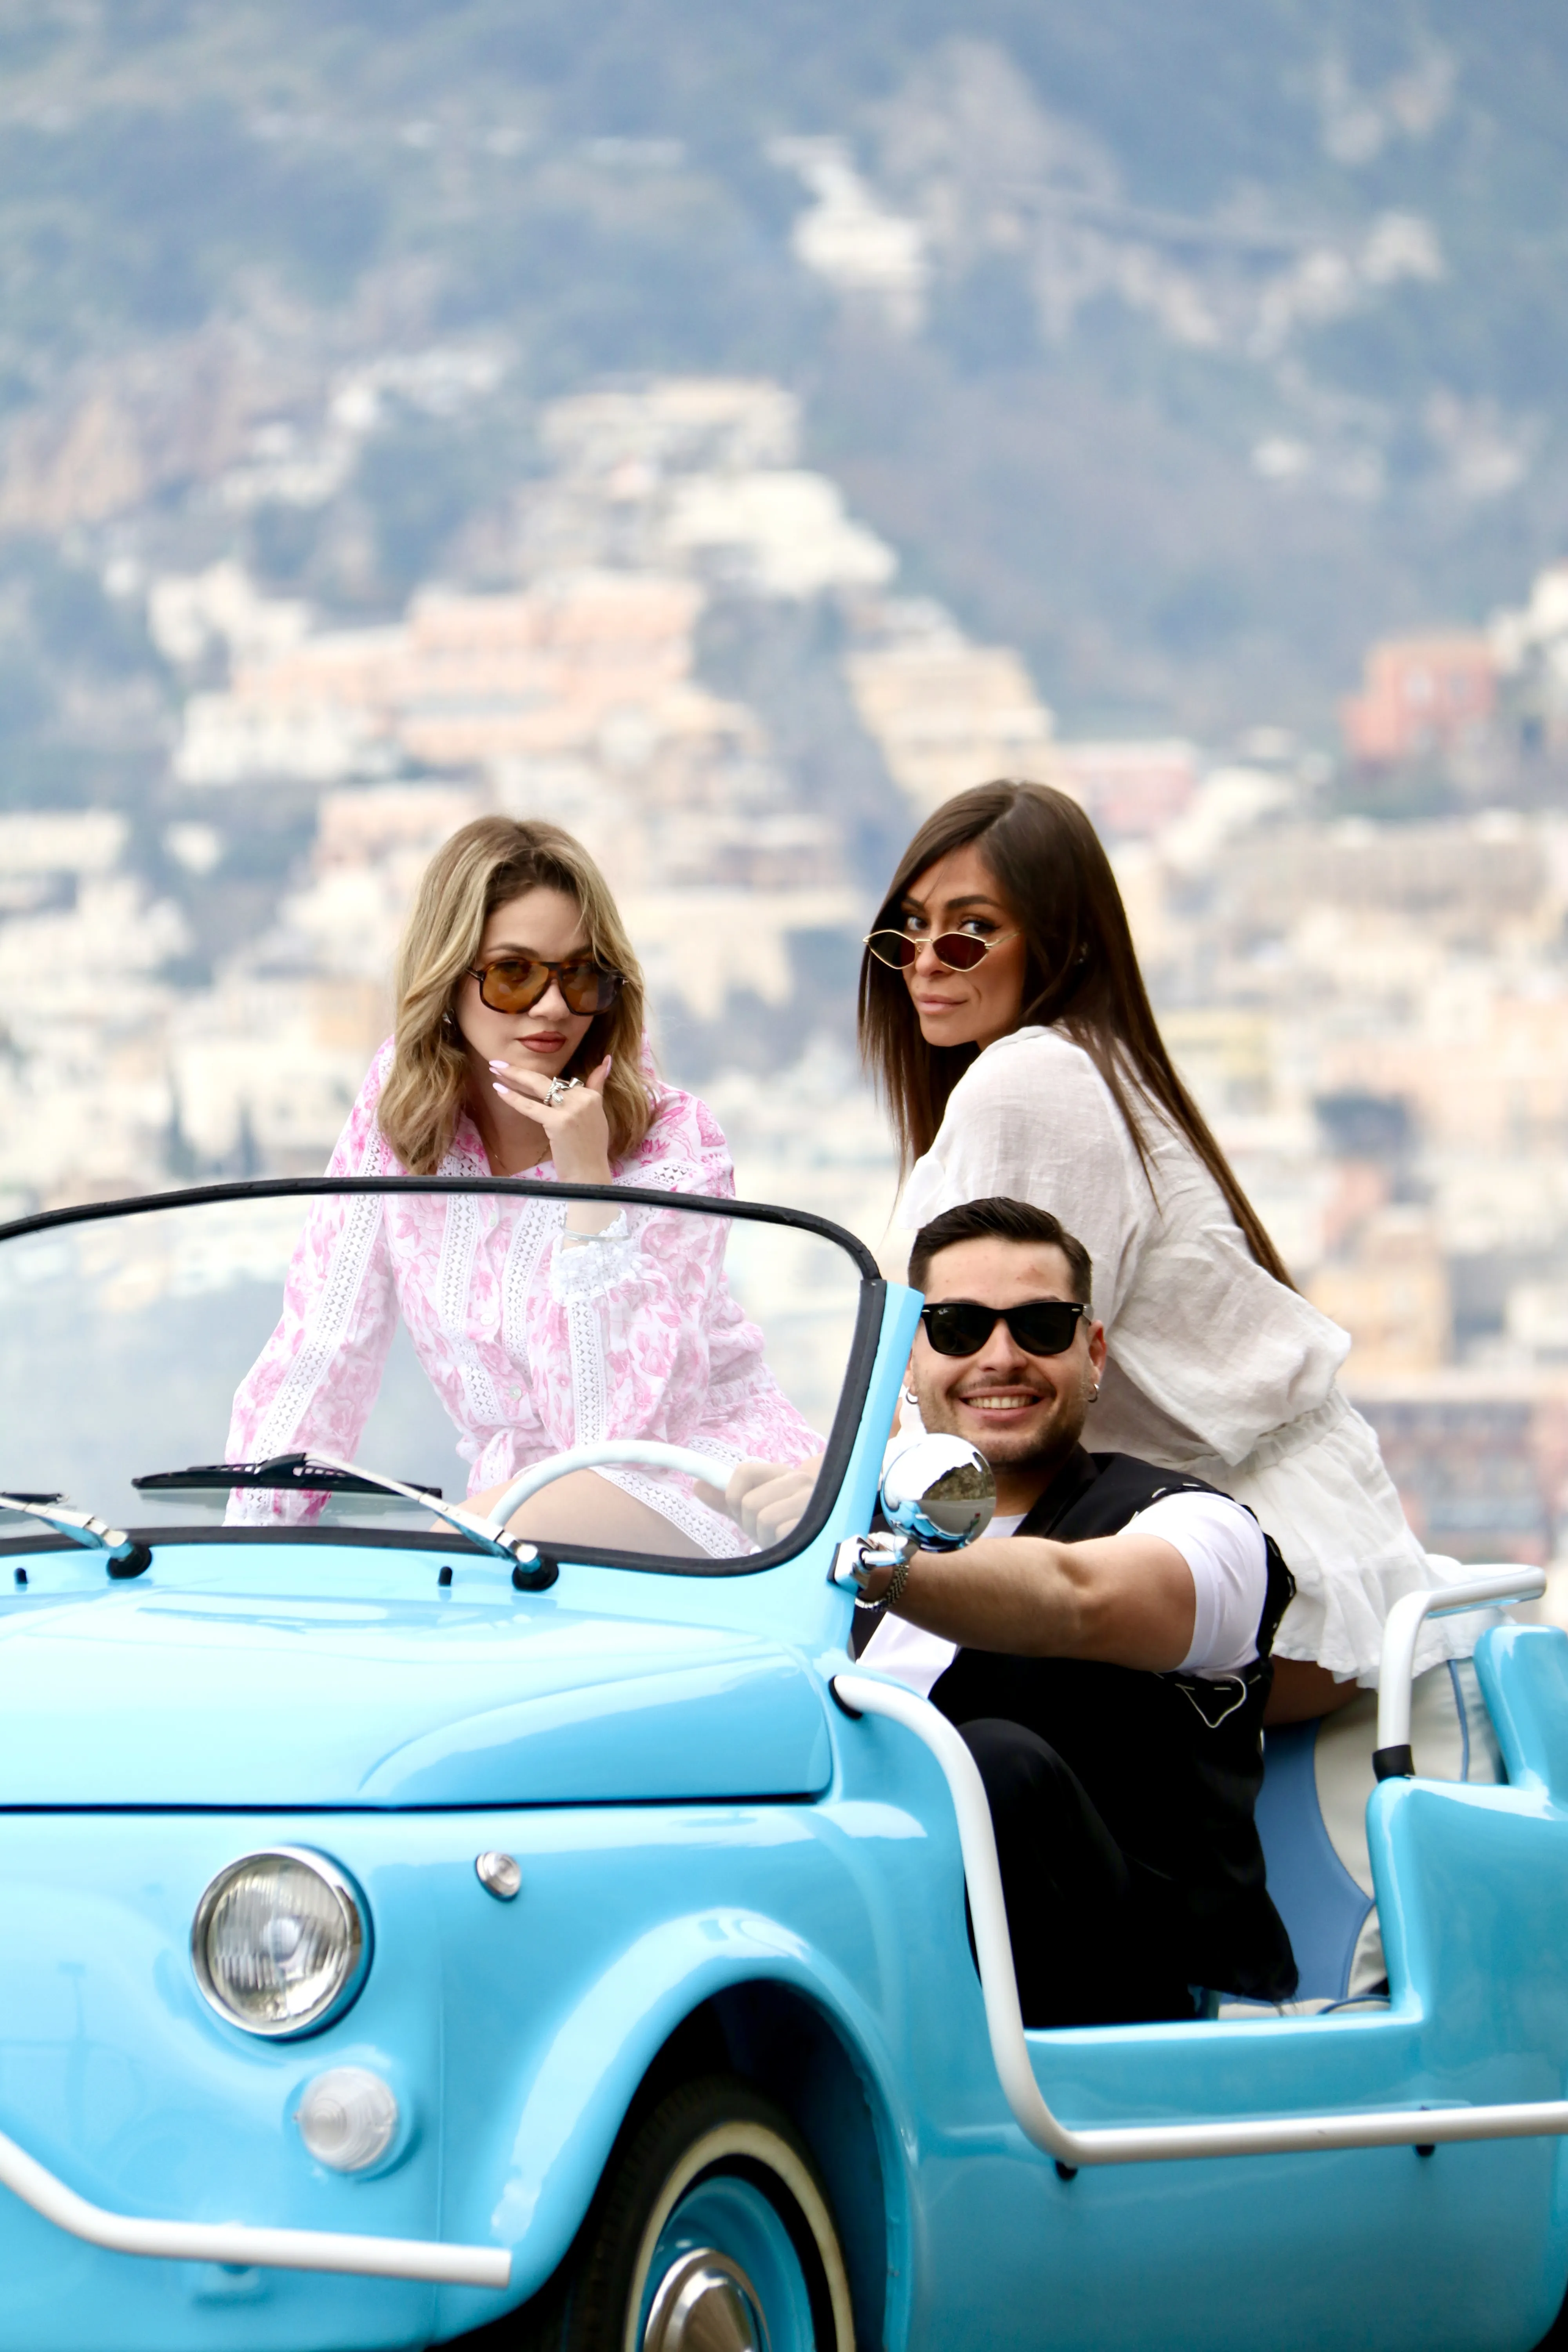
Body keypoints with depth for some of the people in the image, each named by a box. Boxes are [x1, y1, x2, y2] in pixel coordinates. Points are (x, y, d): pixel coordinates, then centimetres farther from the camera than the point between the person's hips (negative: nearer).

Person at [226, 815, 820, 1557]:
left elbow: (621, 1430, -21)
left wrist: (588, 1177, -24)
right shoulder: (399, 1108, -1)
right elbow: (318, 1353, -1)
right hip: (525, 1503, 4)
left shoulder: (671, 1143, -12)